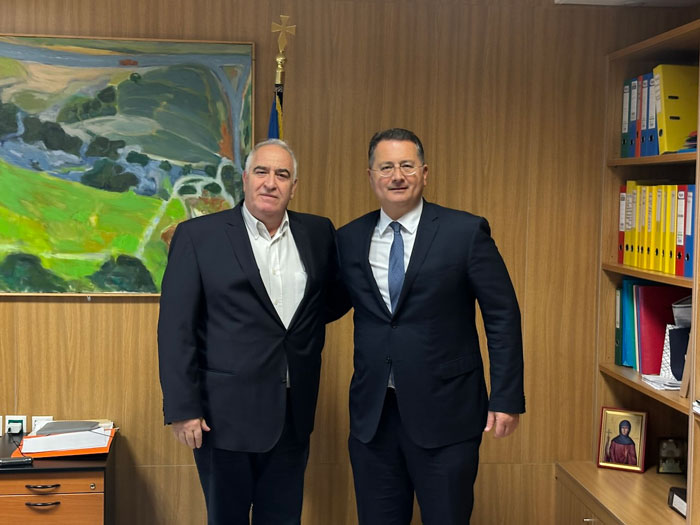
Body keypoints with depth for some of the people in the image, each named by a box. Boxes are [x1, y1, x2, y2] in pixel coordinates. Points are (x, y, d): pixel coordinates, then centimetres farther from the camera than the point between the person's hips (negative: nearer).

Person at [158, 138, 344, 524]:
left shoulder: (318, 233, 6)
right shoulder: (198, 236, -6)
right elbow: (176, 329, -9)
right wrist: (182, 409, -12)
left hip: (293, 415, 4)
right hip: (225, 414, -3)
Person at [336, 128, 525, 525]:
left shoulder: (466, 232, -6)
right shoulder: (348, 239, 5)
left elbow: (503, 316, -4)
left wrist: (506, 398, -7)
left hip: (445, 411, -3)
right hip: (372, 413, 3)